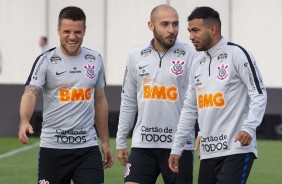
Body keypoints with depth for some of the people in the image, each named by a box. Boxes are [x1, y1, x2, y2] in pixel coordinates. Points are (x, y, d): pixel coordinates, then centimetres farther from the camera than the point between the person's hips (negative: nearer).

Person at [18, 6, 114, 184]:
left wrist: (105, 142, 15)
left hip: (88, 147, 2)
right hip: (53, 147, -2)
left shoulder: (95, 60, 8)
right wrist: (25, 122, -37)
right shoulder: (46, 60, -4)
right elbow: (30, 93, -17)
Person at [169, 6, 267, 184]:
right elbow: (190, 109, 21)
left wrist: (249, 127, -23)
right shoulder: (198, 64, 16)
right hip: (208, 152, 7)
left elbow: (259, 95, -9)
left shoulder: (237, 54, -5)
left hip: (237, 149, -7)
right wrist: (177, 148, 17)